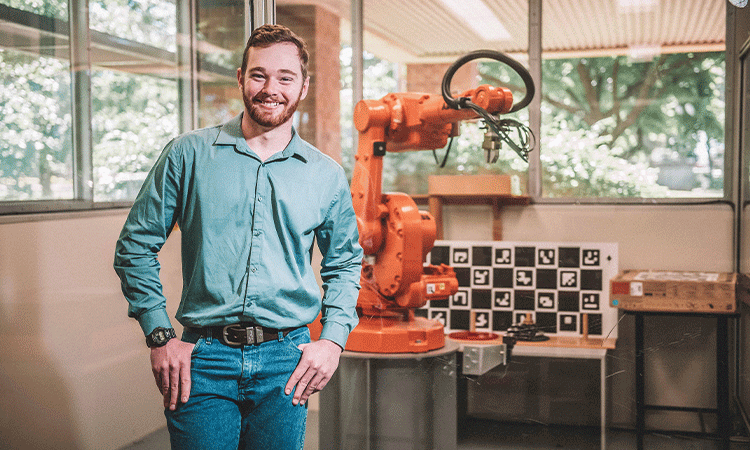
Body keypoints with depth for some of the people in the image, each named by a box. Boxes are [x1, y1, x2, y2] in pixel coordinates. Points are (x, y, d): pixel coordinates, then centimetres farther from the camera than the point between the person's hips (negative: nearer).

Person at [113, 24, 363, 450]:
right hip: (203, 358, -1)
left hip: (286, 363, 2)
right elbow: (136, 246, 5)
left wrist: (333, 339, 4)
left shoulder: (327, 175, 6)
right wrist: (160, 334, -2)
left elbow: (345, 263, 17)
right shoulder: (188, 154, 1)